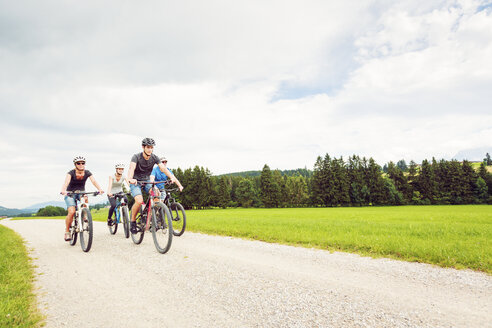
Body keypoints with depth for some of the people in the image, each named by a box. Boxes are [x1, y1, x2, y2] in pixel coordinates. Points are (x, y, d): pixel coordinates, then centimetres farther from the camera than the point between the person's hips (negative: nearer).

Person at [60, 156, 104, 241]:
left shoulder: (87, 173, -11)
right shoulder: (71, 173, -18)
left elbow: (94, 181, -25)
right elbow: (66, 181, -36)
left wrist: (99, 189, -45)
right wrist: (63, 190, -57)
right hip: (70, 194, -2)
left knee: (85, 199, -34)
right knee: (71, 212, -21)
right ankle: (67, 231, -4)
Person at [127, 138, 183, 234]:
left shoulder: (154, 157, -9)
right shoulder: (136, 157, -19)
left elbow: (163, 168, -19)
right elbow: (131, 168, -36)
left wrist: (173, 178, -37)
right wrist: (130, 179, -57)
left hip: (147, 181, 3)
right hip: (136, 182, -3)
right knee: (139, 201, -28)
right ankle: (133, 222, -3)